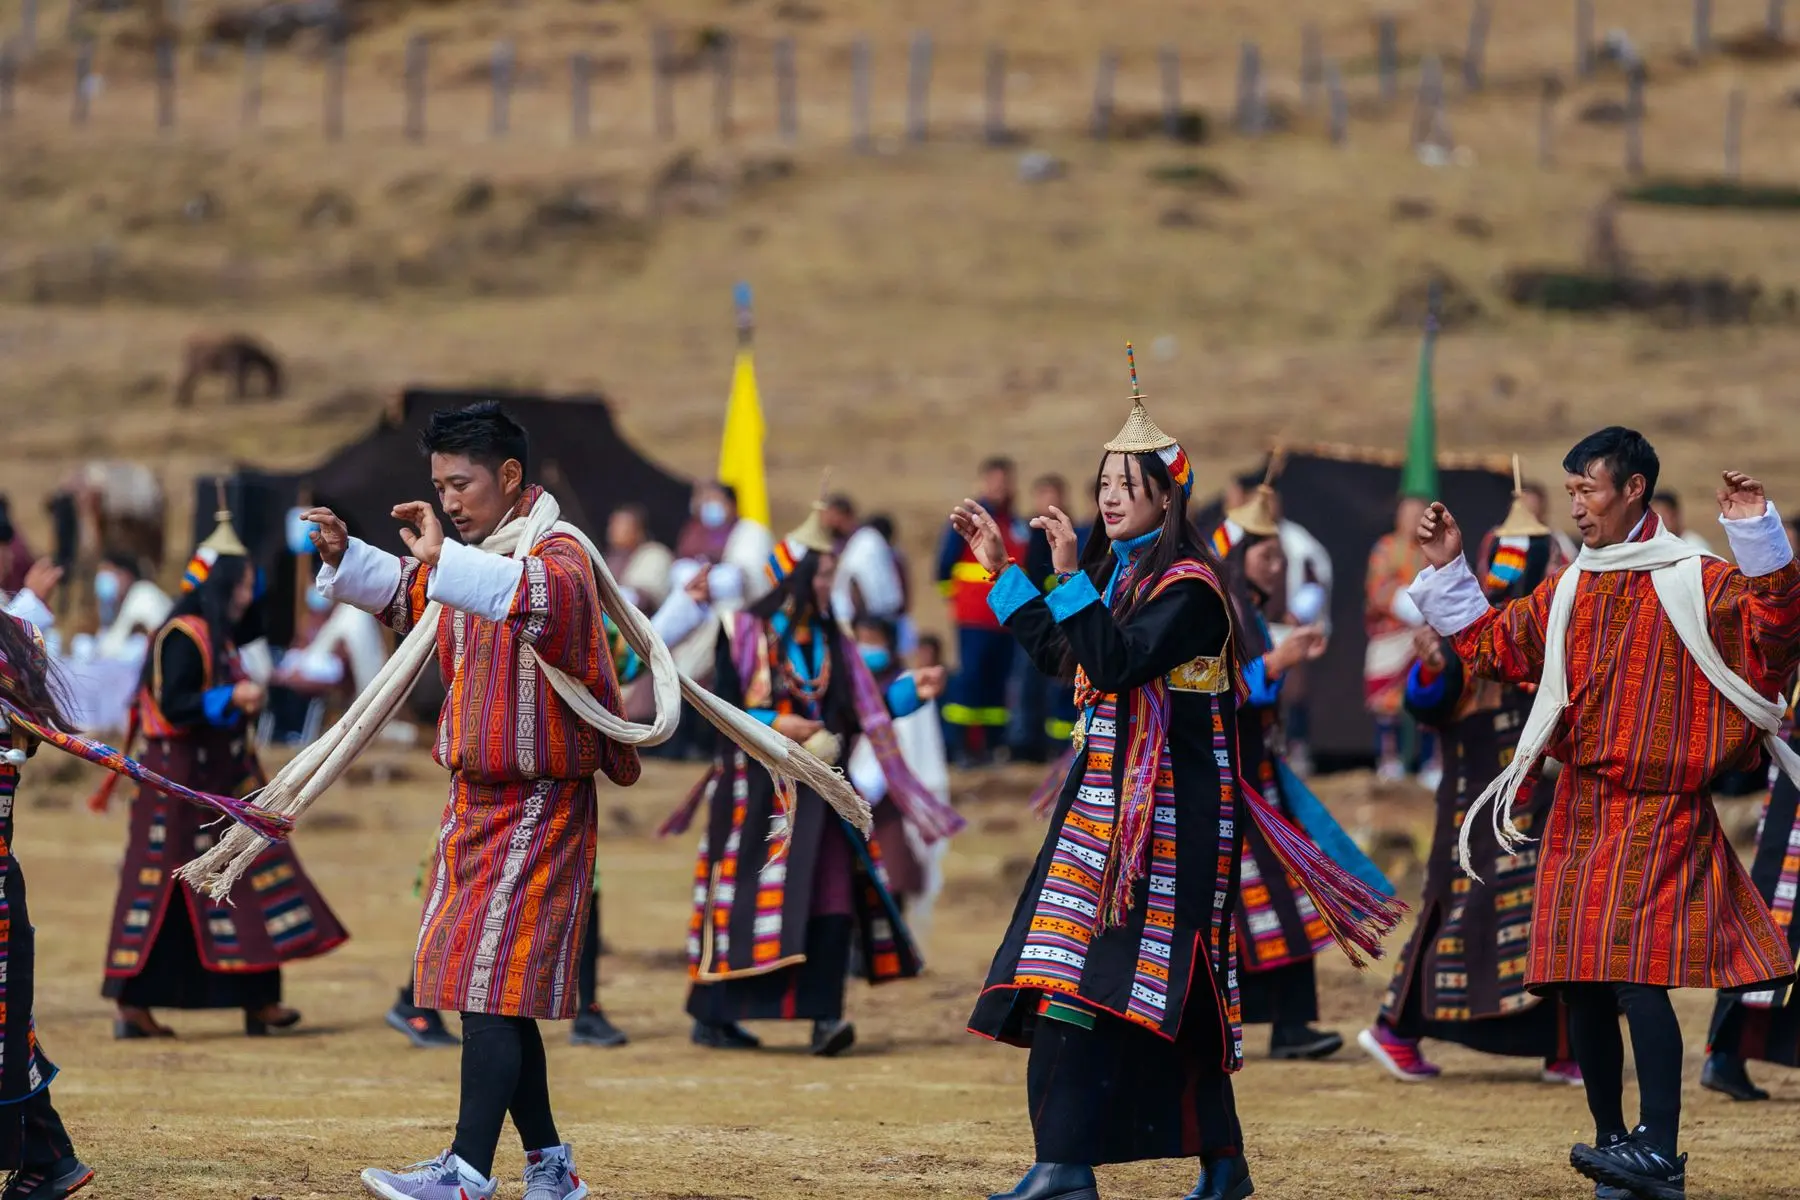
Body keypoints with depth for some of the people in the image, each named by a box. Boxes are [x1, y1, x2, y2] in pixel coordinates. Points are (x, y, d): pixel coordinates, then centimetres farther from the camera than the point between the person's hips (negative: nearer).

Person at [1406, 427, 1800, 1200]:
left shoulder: (1693, 581, -5)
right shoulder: (1569, 592, 14)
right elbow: (1490, 645, 25)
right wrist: (1448, 569, 20)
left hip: (1658, 810, -7)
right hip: (1579, 810, 7)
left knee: (1636, 969, -19)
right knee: (1579, 981, 5)